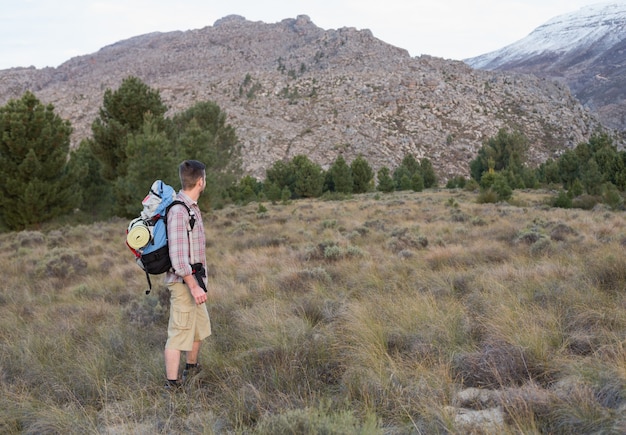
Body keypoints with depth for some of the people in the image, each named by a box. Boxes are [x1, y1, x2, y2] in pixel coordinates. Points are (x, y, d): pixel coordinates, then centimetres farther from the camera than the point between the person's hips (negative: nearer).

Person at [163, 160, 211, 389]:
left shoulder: (191, 207, 10)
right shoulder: (178, 211, -22)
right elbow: (178, 256, -25)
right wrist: (194, 286, -25)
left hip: (193, 280, 10)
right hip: (184, 282, -10)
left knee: (200, 327, 23)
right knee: (180, 332, -3)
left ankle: (191, 366, 41)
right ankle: (172, 384, 5)